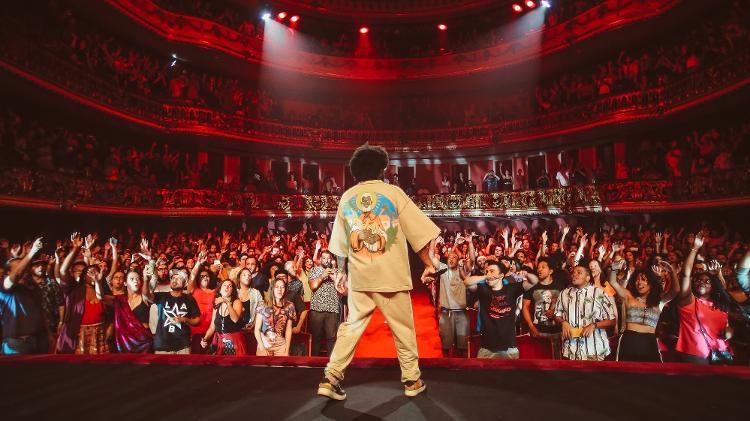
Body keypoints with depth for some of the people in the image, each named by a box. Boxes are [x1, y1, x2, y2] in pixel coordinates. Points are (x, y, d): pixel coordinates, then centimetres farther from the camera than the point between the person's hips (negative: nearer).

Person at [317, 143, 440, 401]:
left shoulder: (346, 198, 7)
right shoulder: (393, 192, -3)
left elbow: (340, 243, 12)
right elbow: (418, 232, -4)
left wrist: (342, 271, 22)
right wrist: (428, 264, 3)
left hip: (359, 276, 3)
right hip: (392, 275, -3)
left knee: (352, 326, 10)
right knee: (403, 329, 9)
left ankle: (330, 379, 8)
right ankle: (412, 380, 20)